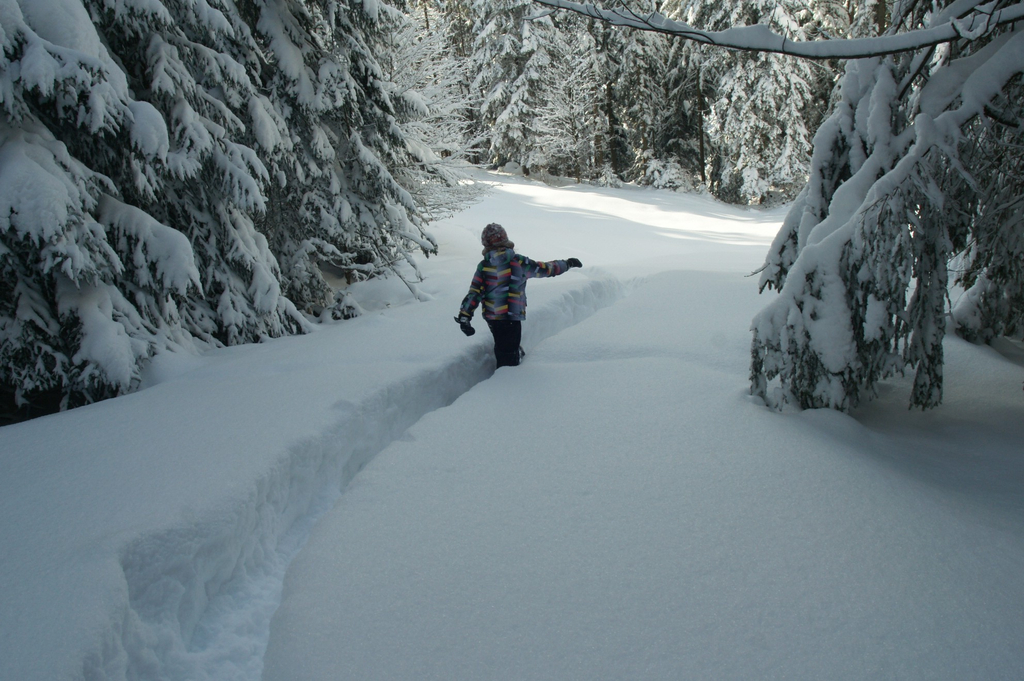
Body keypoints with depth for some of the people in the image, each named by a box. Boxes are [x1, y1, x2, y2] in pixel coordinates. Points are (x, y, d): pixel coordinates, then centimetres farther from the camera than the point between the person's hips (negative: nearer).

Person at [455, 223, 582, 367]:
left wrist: (464, 316, -10)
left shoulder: (484, 265, -2)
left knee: (501, 348, 25)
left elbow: (474, 293, -8)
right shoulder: (518, 261, -8)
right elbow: (546, 269, 3)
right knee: (510, 357, 1)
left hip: (491, 316, 4)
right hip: (511, 317, -4)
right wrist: (567, 263, 18)